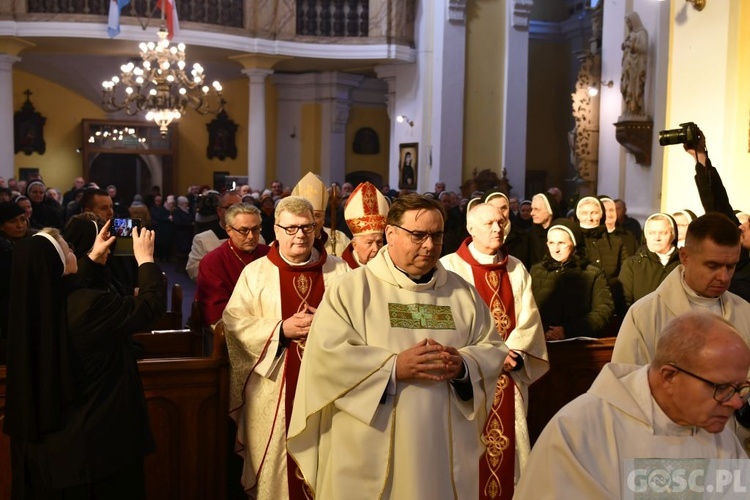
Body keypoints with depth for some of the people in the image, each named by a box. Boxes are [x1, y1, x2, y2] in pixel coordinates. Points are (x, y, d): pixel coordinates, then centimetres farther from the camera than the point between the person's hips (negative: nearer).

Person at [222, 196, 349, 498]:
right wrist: (281, 329, -15)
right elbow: (234, 322, -5)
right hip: (274, 386, 0)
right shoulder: (255, 272, 3)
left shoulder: (339, 270, 5)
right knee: (276, 457, 8)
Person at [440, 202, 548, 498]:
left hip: (510, 374, 4)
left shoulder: (517, 269, 10)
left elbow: (529, 318, 3)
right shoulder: (450, 267, -4)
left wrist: (515, 353, -12)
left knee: (508, 443, 8)